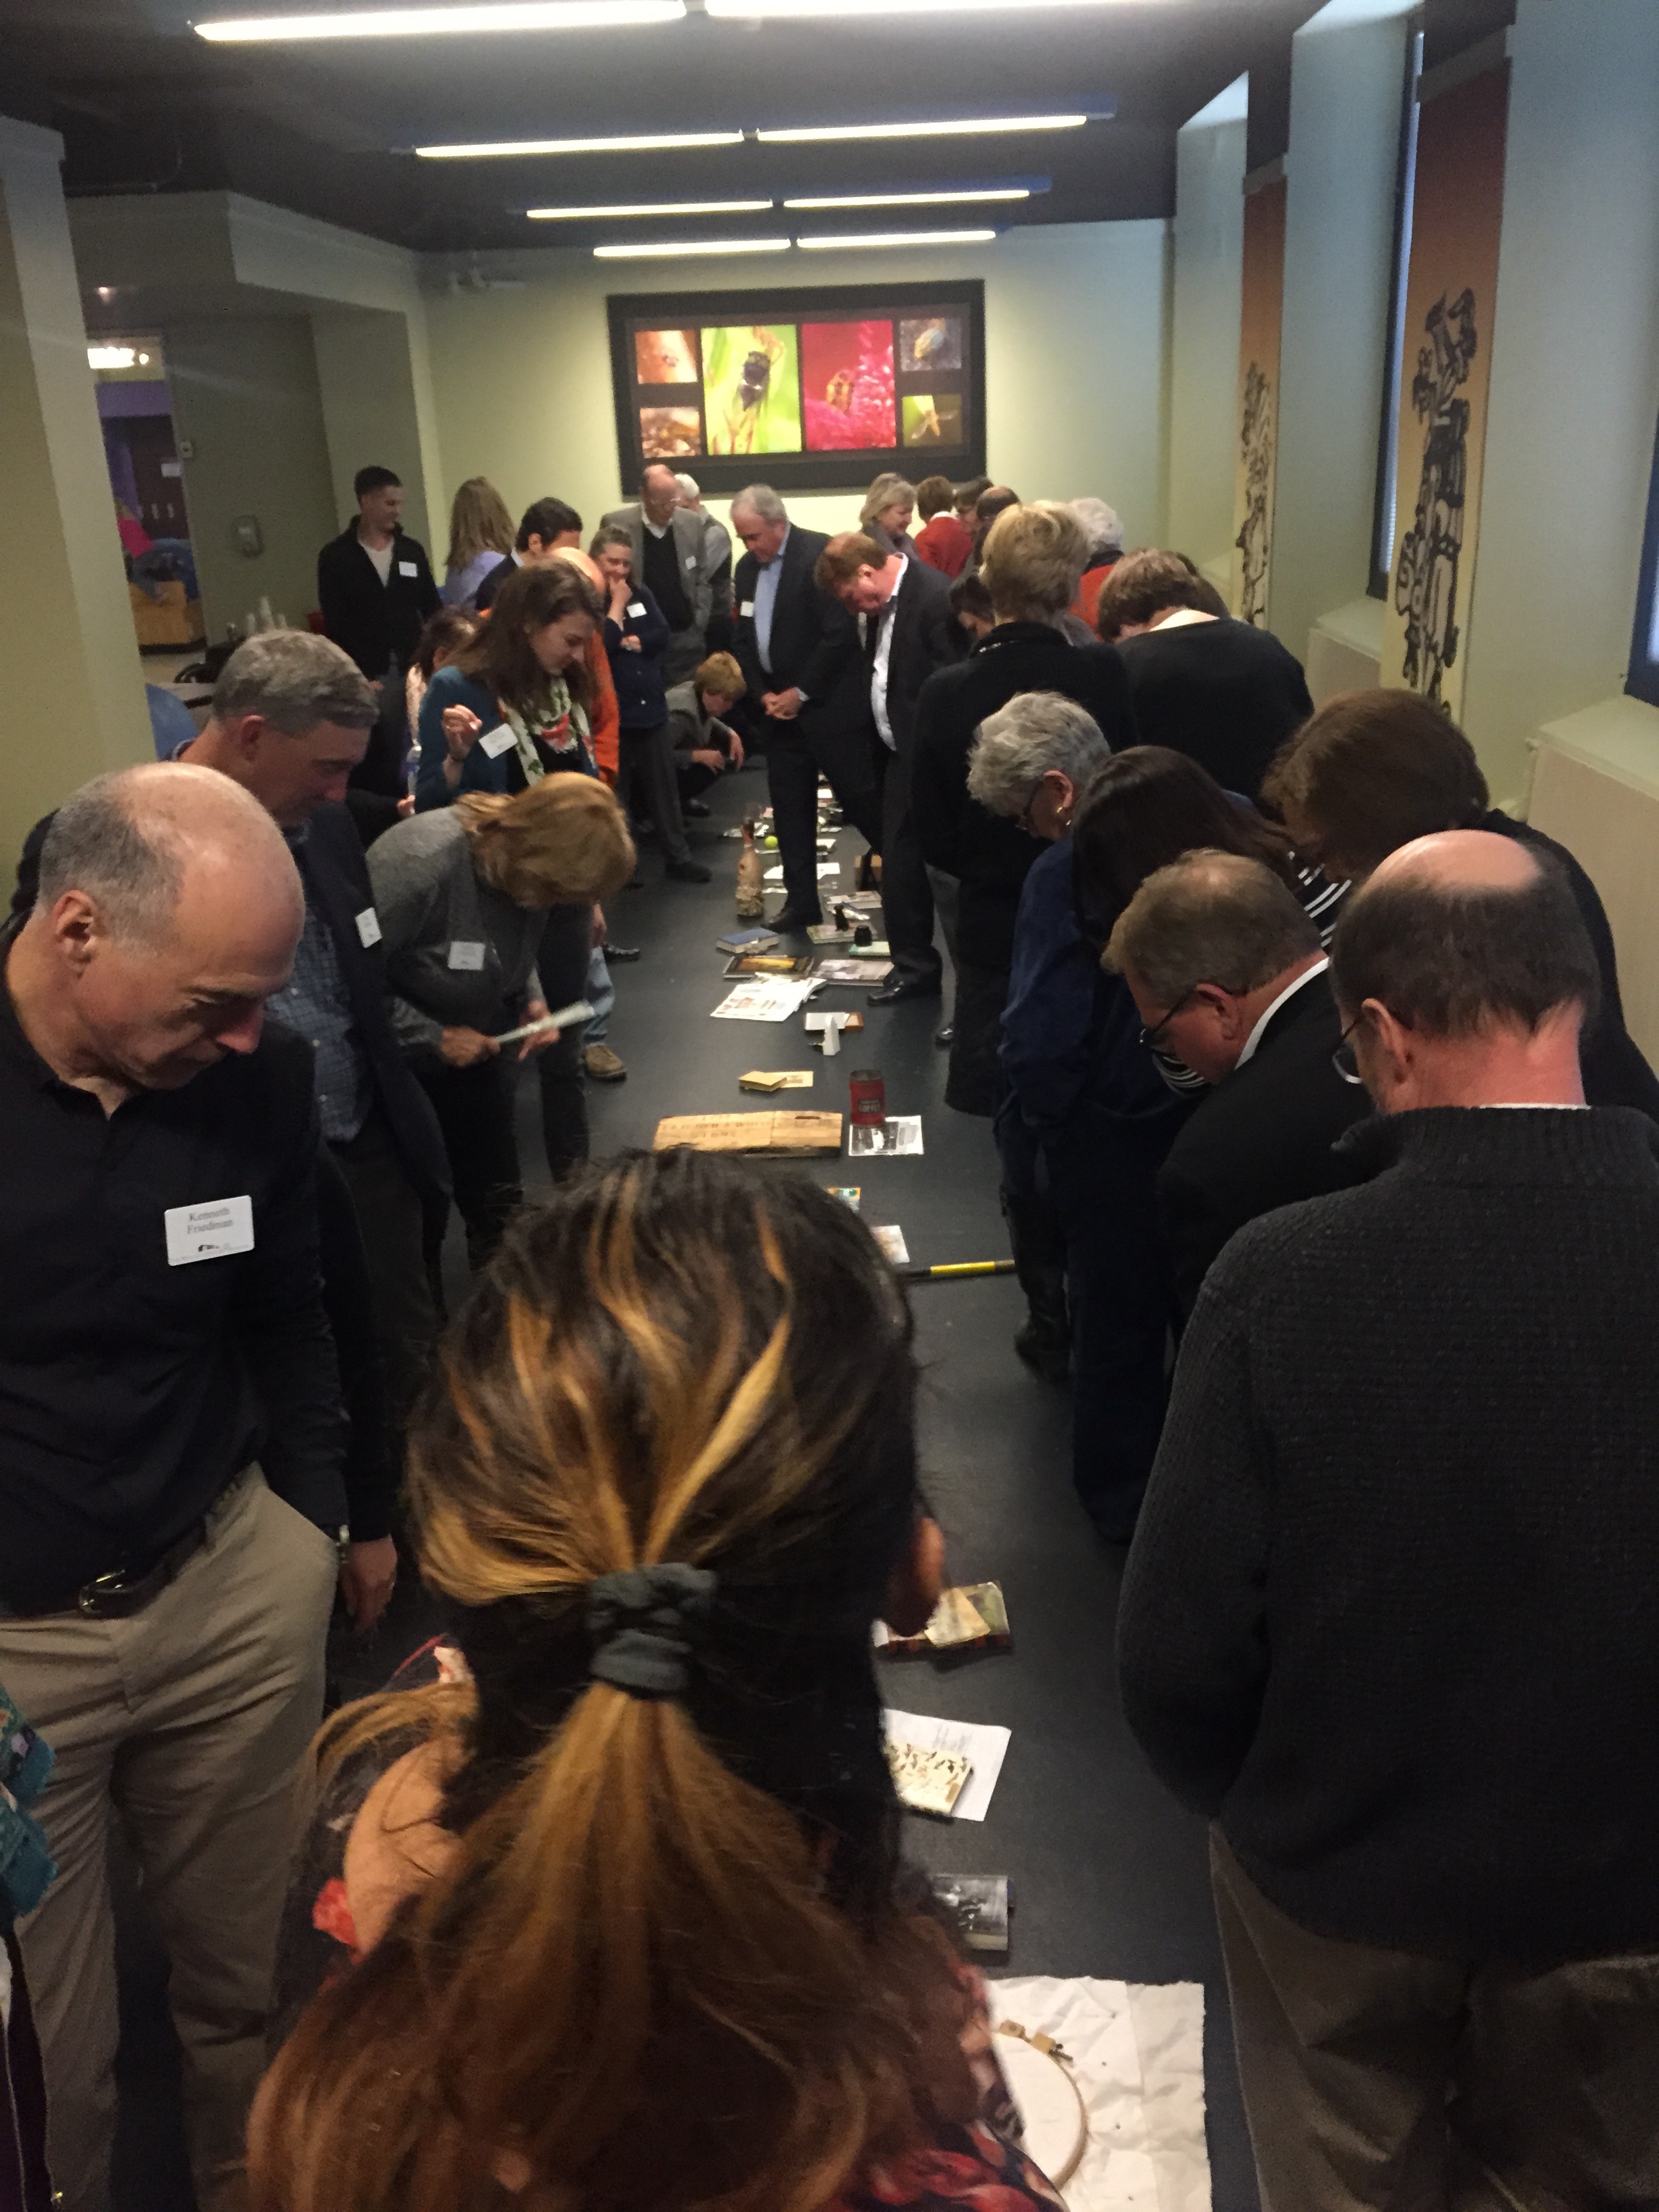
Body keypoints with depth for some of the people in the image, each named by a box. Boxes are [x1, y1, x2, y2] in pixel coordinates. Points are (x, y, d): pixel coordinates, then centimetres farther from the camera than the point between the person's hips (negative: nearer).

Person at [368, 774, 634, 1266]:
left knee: (497, 1203, 13)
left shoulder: (521, 859, -11)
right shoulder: (419, 863, -33)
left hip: (474, 1051, 6)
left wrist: (532, 999, -8)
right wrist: (432, 1038, -25)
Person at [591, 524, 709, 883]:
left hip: (651, 705, 5)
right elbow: (600, 644, -22)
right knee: (614, 790, 6)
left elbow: (662, 636, -1)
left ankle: (677, 857, 17)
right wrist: (617, 605, -13)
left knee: (663, 785, 10)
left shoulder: (642, 593, 9)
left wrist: (628, 642, -12)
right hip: (611, 711, -5)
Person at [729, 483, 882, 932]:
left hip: (828, 704, -7)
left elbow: (841, 633, -18)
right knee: (789, 807, 8)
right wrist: (762, 694, -1)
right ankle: (801, 902, 15)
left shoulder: (820, 554, -13)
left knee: (859, 795, -1)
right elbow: (743, 640, 13)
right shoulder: (748, 567, 10)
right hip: (778, 706, 7)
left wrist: (802, 693, -14)